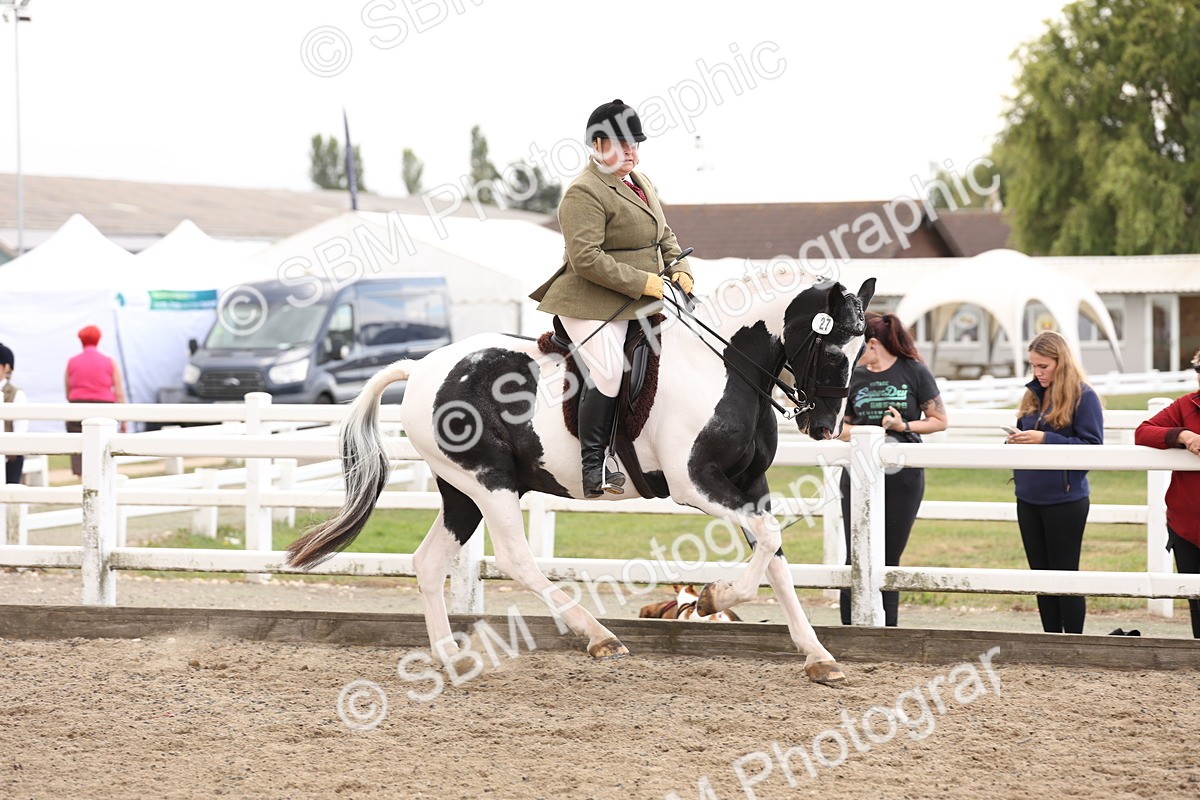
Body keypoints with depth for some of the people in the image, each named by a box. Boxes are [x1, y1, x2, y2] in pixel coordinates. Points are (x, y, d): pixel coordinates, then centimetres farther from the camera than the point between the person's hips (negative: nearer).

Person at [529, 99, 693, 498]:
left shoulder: (642, 183, 17)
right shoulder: (584, 193, -14)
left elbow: (665, 236, 25)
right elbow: (587, 259, -22)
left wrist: (680, 269, 3)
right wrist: (645, 283, -21)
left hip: (637, 303, 10)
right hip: (593, 304, -10)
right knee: (607, 374, -22)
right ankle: (593, 473, -16)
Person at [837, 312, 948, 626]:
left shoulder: (914, 372, -2)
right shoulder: (854, 377, 7)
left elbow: (939, 420, 2)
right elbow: (844, 427, 13)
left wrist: (905, 426, -15)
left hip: (903, 478, -2)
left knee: (889, 560, 5)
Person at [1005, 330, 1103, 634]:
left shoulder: (1083, 397, -9)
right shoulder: (1033, 395, 11)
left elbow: (1093, 447, -14)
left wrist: (1045, 439, -21)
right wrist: (1016, 441, -3)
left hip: (1065, 501, -7)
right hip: (1028, 499, 7)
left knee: (1064, 574, -1)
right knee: (1041, 573, 10)